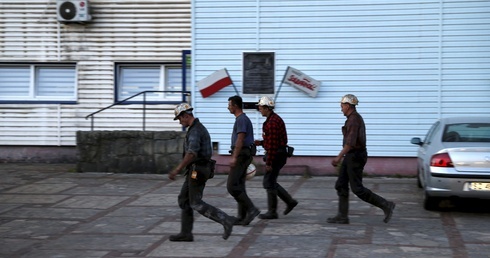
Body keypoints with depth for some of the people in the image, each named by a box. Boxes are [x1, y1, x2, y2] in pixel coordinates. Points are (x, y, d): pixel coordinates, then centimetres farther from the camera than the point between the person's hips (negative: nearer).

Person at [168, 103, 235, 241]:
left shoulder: (195, 130, -19)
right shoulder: (198, 128, 16)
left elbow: (191, 154, -32)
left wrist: (177, 170, -32)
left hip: (197, 171, -10)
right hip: (198, 170, 10)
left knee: (196, 204, -6)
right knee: (184, 199, 12)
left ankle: (226, 220, -11)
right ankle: (186, 233, 13)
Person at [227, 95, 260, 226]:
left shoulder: (241, 119, -14)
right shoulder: (243, 119, 19)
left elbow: (240, 139, -22)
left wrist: (234, 157, -24)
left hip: (241, 155, -10)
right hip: (244, 155, 10)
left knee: (232, 186, -11)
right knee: (239, 186, 9)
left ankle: (251, 209, -11)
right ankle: (242, 217, 9)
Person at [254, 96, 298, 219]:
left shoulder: (272, 122, -19)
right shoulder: (274, 119, 14)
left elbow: (273, 144, -23)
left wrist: (269, 163, -22)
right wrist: (259, 142, 12)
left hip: (276, 155, -10)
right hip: (278, 154, 10)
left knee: (269, 183, -3)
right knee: (270, 182, 16)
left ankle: (272, 212, 3)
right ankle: (290, 201, 18)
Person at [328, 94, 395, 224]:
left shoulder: (353, 119, -18)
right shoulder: (355, 118, 15)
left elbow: (350, 142, -26)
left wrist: (339, 157, -25)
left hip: (355, 157, -10)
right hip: (352, 156, 10)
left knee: (357, 189, -7)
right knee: (341, 185, 7)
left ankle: (386, 205, -2)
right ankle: (342, 216, 6)